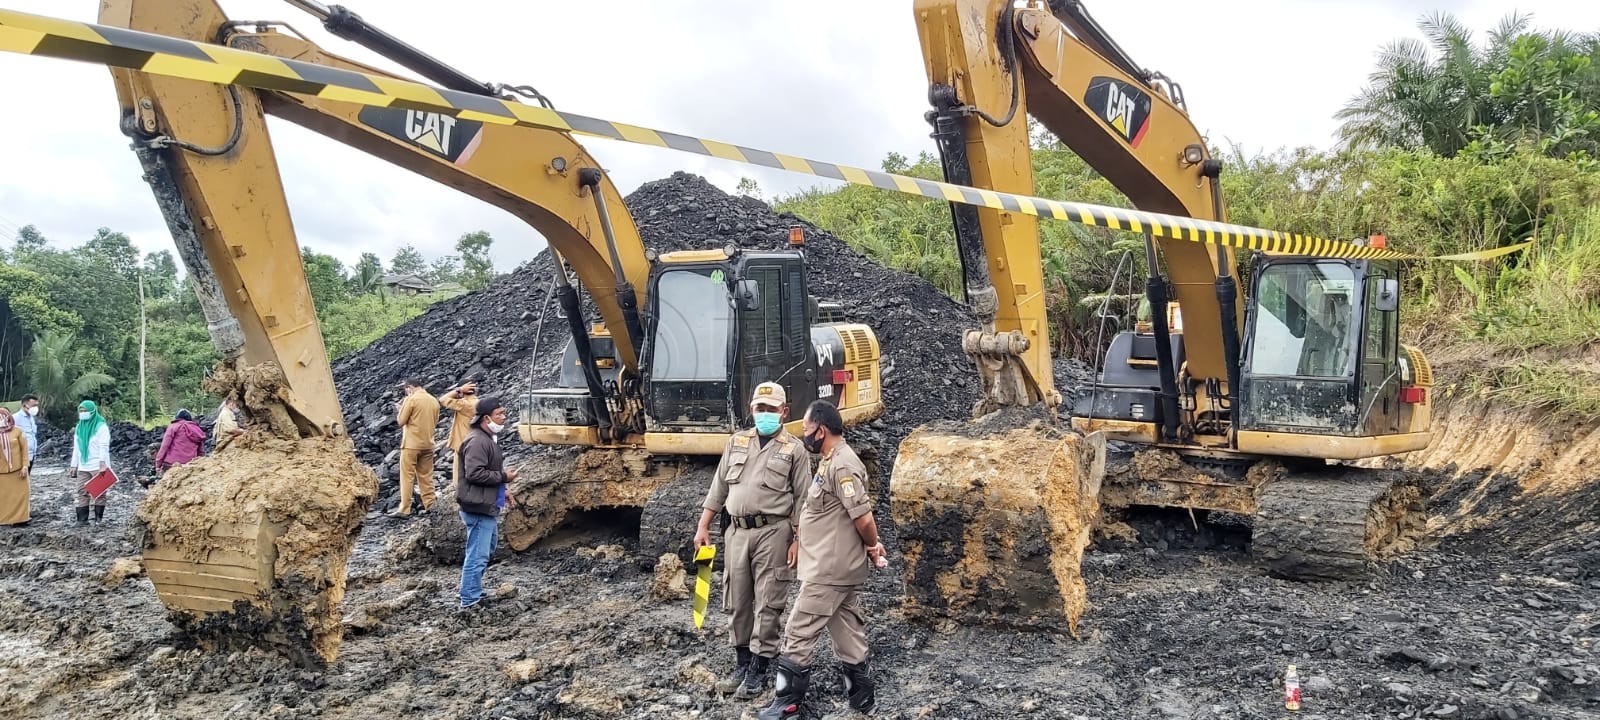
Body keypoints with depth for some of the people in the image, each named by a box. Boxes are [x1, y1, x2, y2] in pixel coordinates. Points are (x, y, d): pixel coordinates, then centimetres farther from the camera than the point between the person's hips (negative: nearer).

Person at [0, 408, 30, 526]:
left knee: (19, 494, 4)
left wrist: (25, 466, -6)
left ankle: (19, 518, 13)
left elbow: (24, 449, -1)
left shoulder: (17, 431, -3)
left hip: (18, 470, -1)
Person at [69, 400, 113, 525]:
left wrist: (102, 463, -24)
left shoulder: (101, 426, -7)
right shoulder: (79, 427, 14)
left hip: (98, 466, -6)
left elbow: (104, 447, -15)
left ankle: (99, 517, 6)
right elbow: (76, 448, 19)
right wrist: (73, 465, 15)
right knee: (82, 493, 2)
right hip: (82, 467, 6)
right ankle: (82, 519, 2)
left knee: (99, 492, 0)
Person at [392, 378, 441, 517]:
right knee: (426, 476, 12)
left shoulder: (411, 399, -10)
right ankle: (429, 505, 12)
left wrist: (402, 407, 8)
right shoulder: (434, 401, 8)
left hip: (411, 443, -6)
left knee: (407, 476, -2)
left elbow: (401, 421, -7)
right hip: (428, 444, 6)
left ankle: (404, 509, -5)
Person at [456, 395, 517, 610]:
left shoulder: (489, 438, 15)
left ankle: (473, 593, 33)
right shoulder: (477, 441, -19)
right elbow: (475, 473, -27)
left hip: (487, 505, 11)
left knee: (486, 550, 22)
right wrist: (503, 477, -18)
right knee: (478, 556, -6)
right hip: (478, 507, -11)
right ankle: (470, 601, 0)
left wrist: (502, 491, 16)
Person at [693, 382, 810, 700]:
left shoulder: (794, 449, -1)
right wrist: (703, 527, 9)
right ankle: (741, 664, 23)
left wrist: (798, 541, -9)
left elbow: (802, 500, -3)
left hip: (773, 532, -4)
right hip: (737, 531, 5)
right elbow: (719, 487, 13)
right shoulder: (737, 441, 11)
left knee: (767, 603, -1)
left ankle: (758, 670, 8)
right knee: (737, 601, 11)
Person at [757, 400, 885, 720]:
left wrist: (872, 546, -6)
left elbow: (864, 518, -23)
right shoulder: (835, 461, 13)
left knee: (797, 637, -1)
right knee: (849, 638, 15)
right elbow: (858, 517, 19)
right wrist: (871, 548, 11)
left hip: (828, 572, -10)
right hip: (843, 570, 10)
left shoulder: (841, 466, -20)